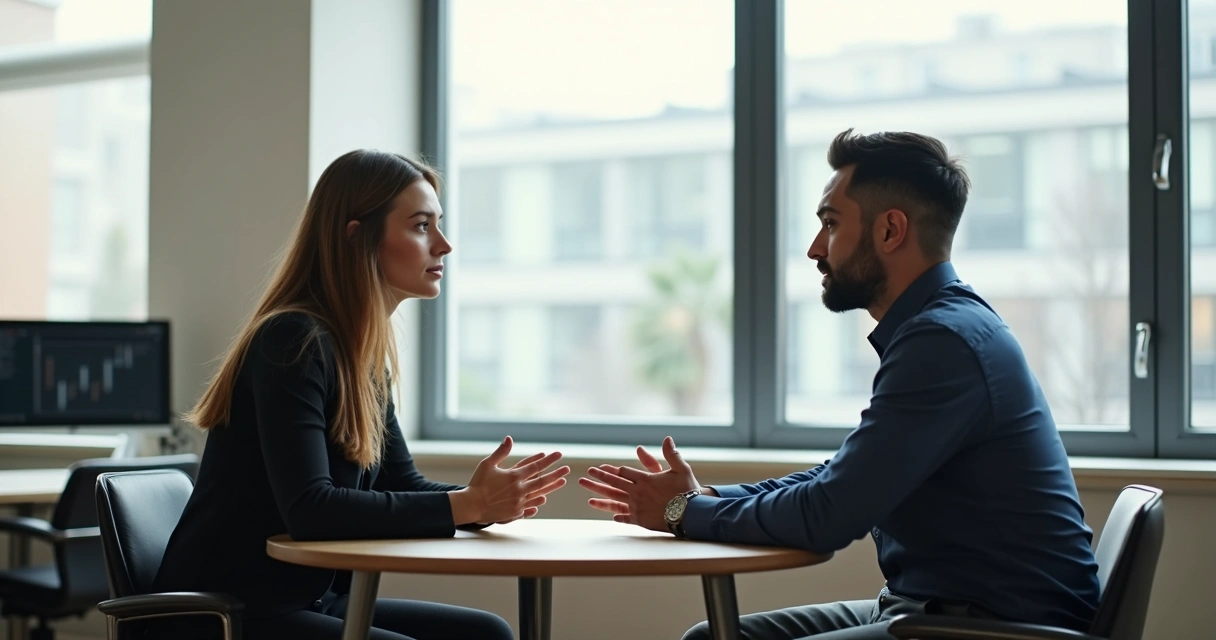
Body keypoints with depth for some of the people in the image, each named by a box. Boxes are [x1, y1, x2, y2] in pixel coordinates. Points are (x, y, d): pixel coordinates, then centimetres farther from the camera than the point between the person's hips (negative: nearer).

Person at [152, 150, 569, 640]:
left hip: (312, 600, 9)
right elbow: (309, 509, -28)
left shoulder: (368, 356, 9)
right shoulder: (293, 342, -18)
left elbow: (401, 483, 9)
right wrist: (466, 505, -26)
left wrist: (484, 499, -12)